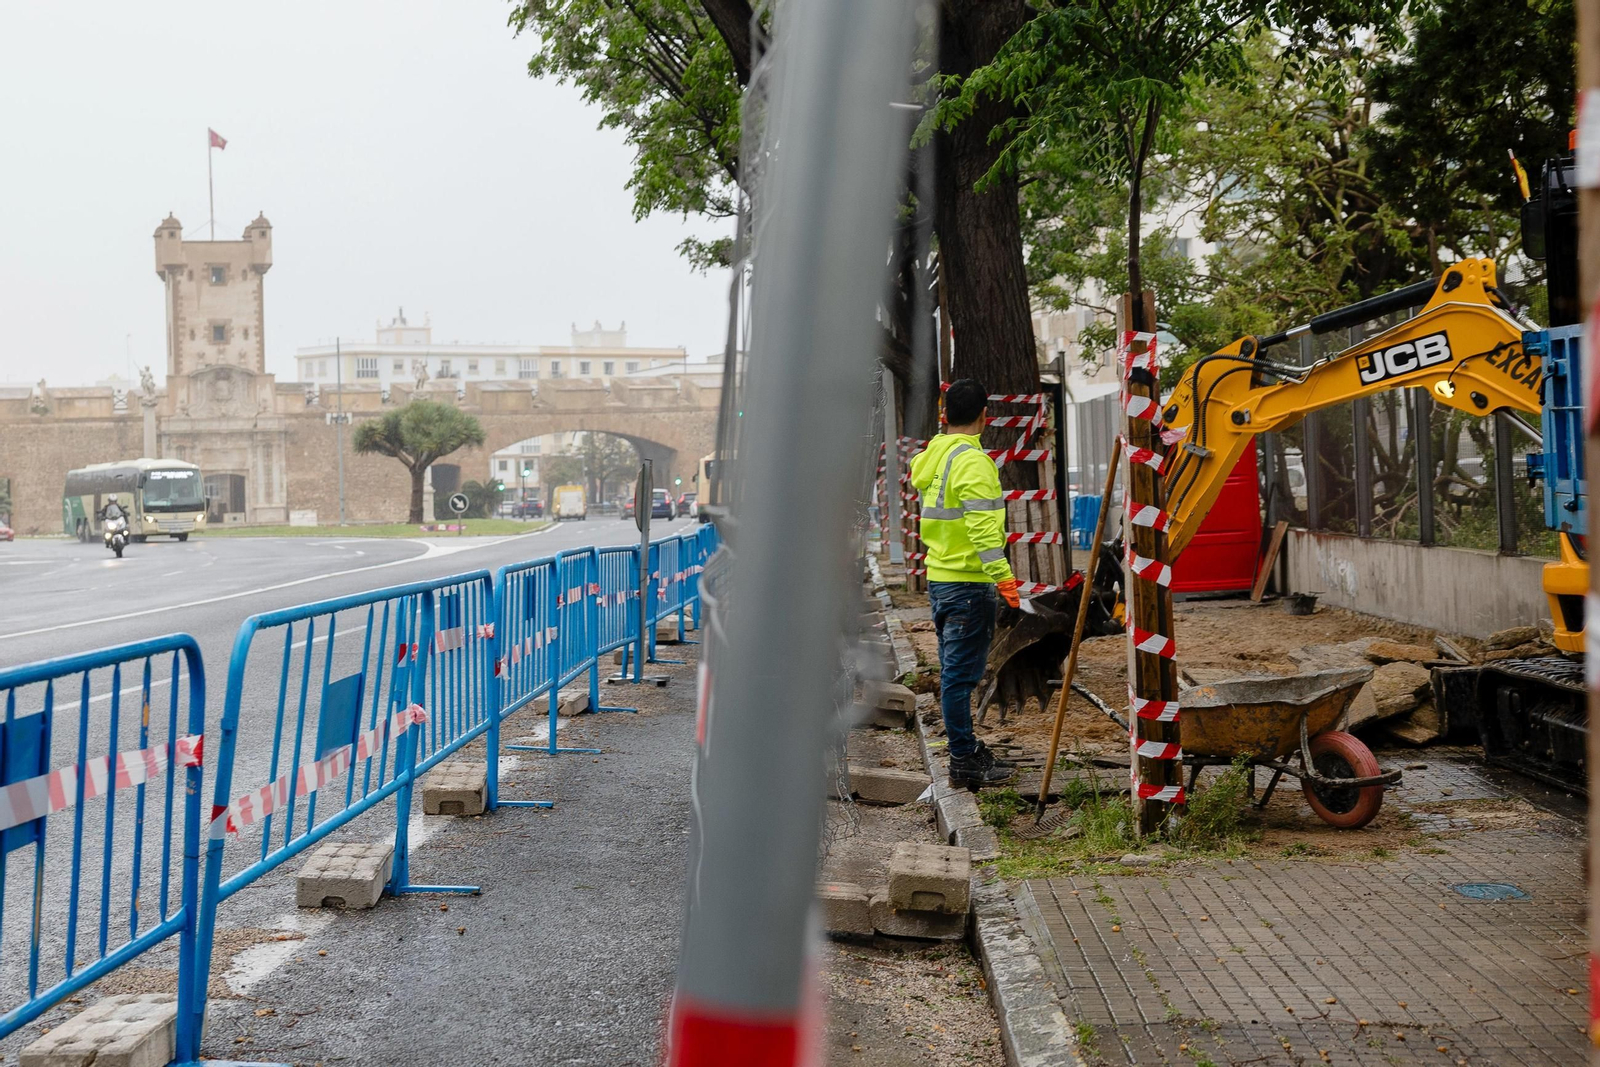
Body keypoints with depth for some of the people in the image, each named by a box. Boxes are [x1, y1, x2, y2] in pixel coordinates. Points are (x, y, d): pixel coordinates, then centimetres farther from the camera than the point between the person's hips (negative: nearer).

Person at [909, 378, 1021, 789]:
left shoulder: (928, 458, 11)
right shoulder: (972, 461, -16)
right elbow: (982, 525, -23)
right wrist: (1002, 574, -25)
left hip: (939, 578, 9)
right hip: (968, 582, -9)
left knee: (955, 670, 15)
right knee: (960, 673, -5)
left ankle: (966, 751, 25)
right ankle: (964, 762, 0)